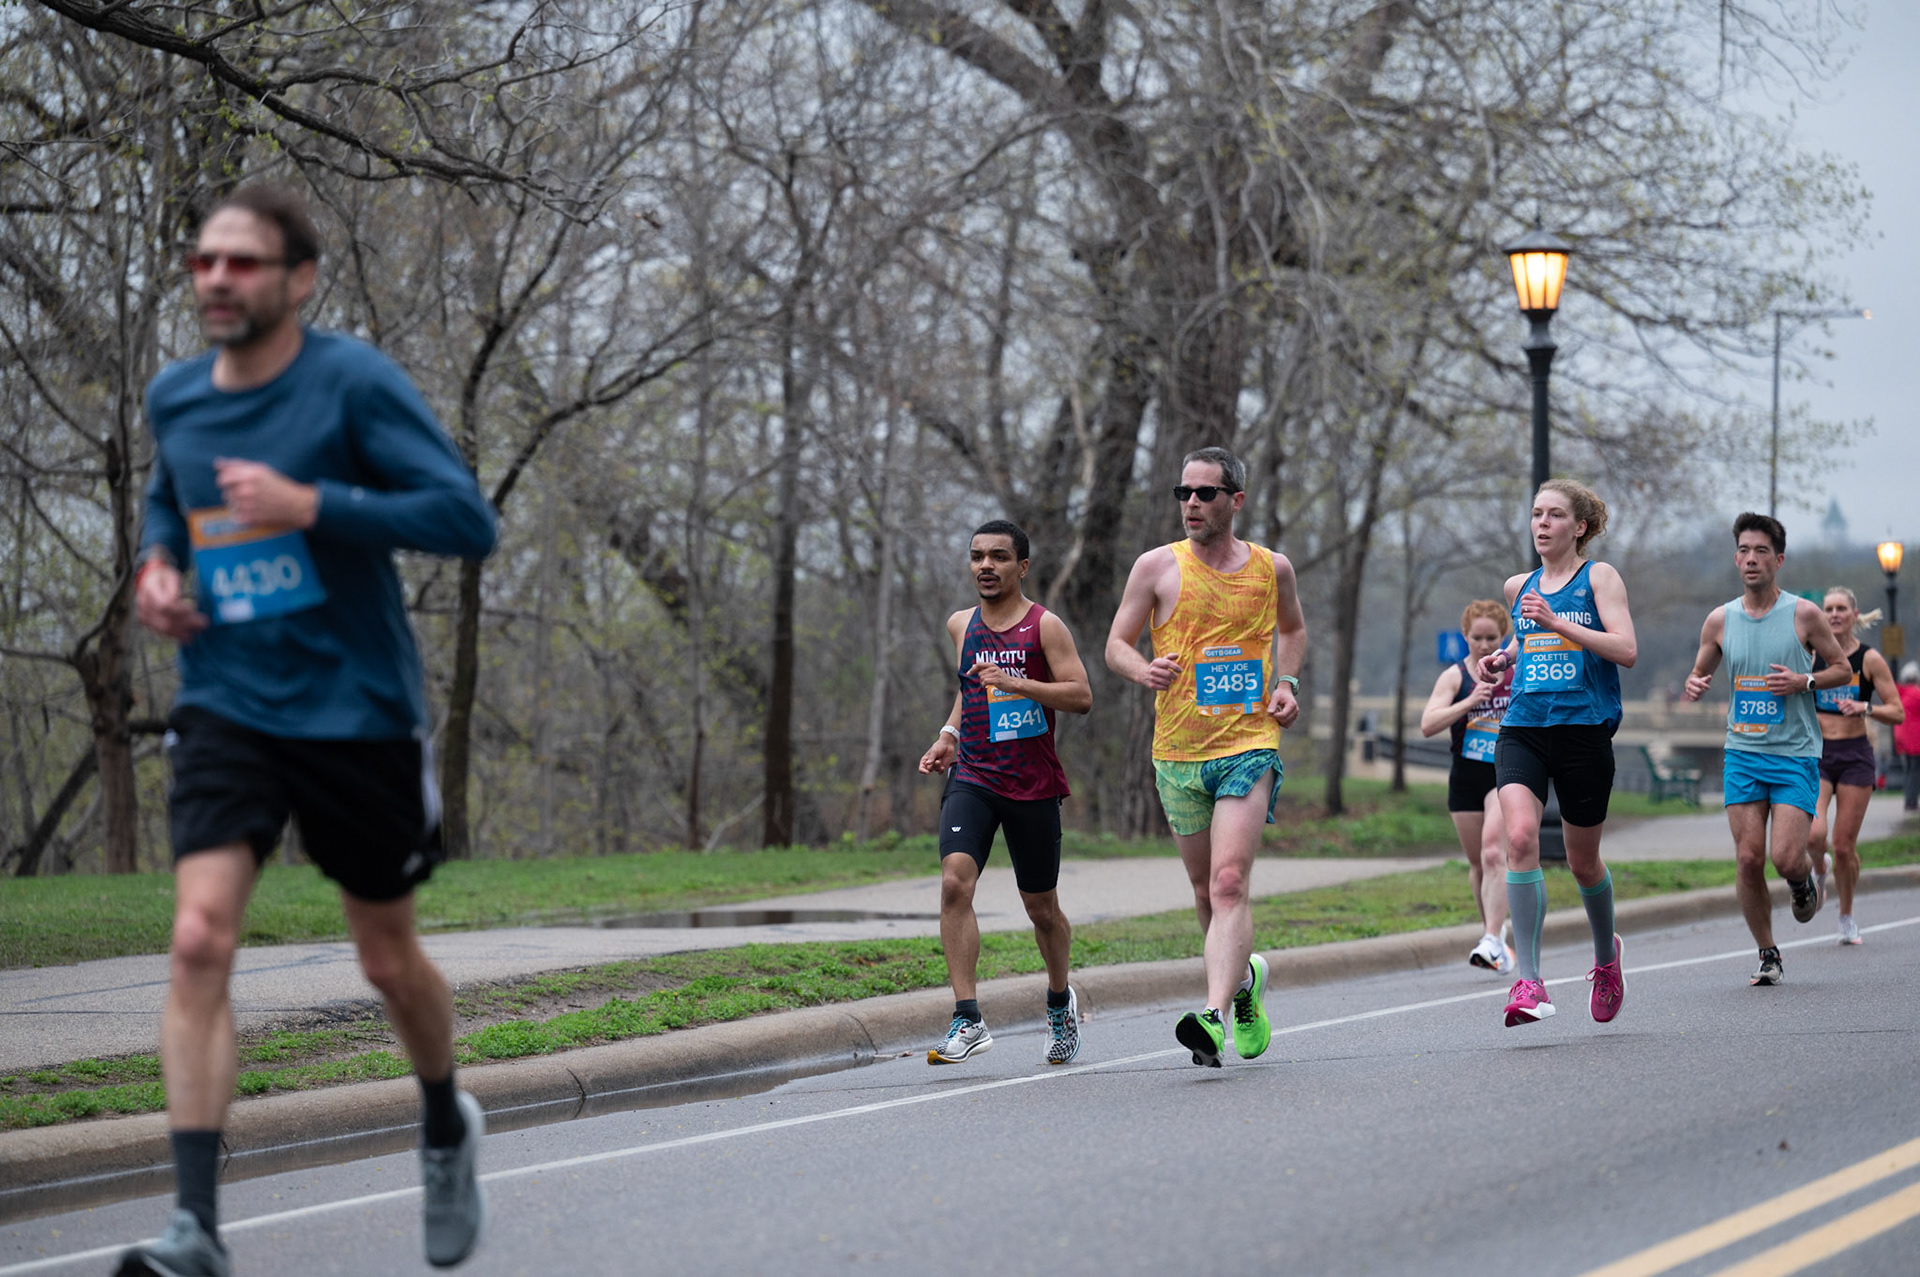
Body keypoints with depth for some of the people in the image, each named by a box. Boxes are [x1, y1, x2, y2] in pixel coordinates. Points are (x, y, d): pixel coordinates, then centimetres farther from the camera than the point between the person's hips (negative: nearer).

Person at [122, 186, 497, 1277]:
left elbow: (469, 520, -17)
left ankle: (448, 1128, 44)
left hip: (357, 709, -3)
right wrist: (158, 563, 5)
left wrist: (312, 506, -26)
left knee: (391, 960, 12)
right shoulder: (174, 398, 5)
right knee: (200, 940, -17)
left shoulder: (355, 382, -12)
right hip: (227, 707, 3)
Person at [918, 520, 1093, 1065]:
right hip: (972, 777, 3)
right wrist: (949, 733, 13)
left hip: (1033, 785, -3)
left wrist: (1013, 682, -22)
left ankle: (1060, 1000, 40)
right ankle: (968, 1020, -23)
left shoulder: (1044, 626, -4)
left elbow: (1081, 696, -11)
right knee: (955, 882, -22)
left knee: (1042, 908, 10)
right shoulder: (961, 625, 11)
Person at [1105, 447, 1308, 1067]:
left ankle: (1214, 1016, -27)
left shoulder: (1272, 568, 5)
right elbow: (1116, 644, 5)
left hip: (1249, 744, -2)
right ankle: (1244, 979, 40)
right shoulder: (1157, 567, 1)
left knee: (1230, 883, -17)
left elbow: (1292, 630, 25)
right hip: (1178, 751, 2)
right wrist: (1144, 670, -18)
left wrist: (1287, 683, 6)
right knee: (1206, 890, 13)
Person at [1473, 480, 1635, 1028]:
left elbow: (1626, 650, -13)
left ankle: (1606, 955, 41)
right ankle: (1527, 982, -23)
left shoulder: (1599, 577, -1)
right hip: (1522, 729, 3)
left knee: (1583, 860, 9)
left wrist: (1556, 623, -19)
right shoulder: (1519, 587, 15)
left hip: (1584, 731, -3)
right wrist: (1502, 661, 12)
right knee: (1520, 836, -22)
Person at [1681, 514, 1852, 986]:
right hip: (1743, 752, 3)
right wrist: (1694, 686, -8)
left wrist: (1804, 681, -14)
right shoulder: (1720, 620, 4)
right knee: (1748, 859, -4)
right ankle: (1768, 955, 11)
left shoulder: (1804, 614, -4)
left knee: (1786, 858, -13)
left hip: (1796, 754, -3)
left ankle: (1808, 879, 25)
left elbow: (1843, 669, 4)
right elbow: (1698, 674, 16)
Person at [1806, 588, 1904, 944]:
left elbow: (1898, 713, -3)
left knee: (1845, 845, 1)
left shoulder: (1870, 660, -2)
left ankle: (1847, 916, 23)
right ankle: (1819, 869, 15)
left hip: (1855, 755, -1)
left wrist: (1865, 708, -20)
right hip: (1817, 754, 1)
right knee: (1813, 834, -21)